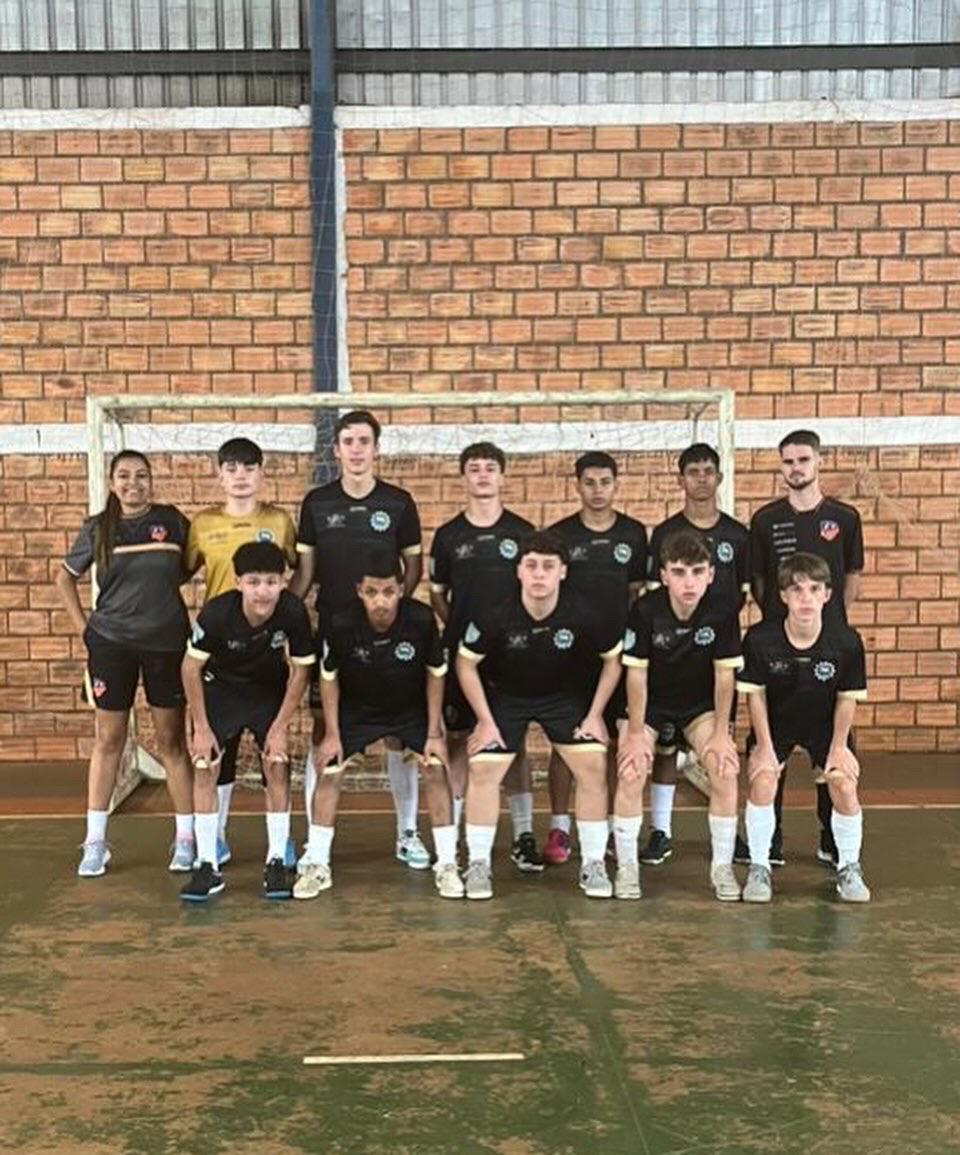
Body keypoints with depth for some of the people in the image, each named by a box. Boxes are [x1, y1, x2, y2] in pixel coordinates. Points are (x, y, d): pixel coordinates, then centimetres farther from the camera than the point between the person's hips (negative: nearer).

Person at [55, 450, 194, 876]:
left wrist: (163, 582, 0)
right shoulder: (97, 528, 1)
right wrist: (82, 626, 5)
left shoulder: (172, 521, -2)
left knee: (171, 740, 5)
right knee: (108, 740, 7)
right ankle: (95, 841, 15)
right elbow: (65, 577, 12)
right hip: (111, 644, 1)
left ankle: (186, 837, 13)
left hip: (167, 642, -1)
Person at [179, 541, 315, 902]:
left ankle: (277, 862, 5)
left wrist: (280, 728, -12)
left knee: (277, 764, -7)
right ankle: (207, 866, 1)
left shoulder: (293, 612, -30)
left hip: (269, 690, 1)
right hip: (220, 689, -1)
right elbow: (191, 667, -17)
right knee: (204, 767, -8)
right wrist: (200, 727, -12)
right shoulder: (216, 613, -33)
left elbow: (300, 671, -14)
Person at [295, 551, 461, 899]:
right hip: (356, 709, 0)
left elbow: (435, 674, -11)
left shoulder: (421, 619, -29)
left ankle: (447, 865, 2)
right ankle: (316, 866, 8)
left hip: (412, 708, 0)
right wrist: (332, 734, -9)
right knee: (328, 771, -6)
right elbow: (329, 678, -10)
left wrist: (434, 733, -10)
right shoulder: (340, 624, -29)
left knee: (435, 769, -11)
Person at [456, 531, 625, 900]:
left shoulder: (587, 616, -26)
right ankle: (478, 865, 4)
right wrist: (485, 720, -10)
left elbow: (613, 659, -7)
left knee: (593, 766, -11)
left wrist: (595, 714, -7)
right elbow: (465, 663, -11)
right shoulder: (495, 617, -28)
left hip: (566, 696, 1)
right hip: (504, 696, -1)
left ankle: (593, 865, 4)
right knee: (483, 769, -12)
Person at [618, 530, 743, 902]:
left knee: (726, 769, -18)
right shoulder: (645, 611, -23)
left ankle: (722, 866, -1)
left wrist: (721, 732, -12)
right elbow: (636, 674, -17)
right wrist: (635, 734, -16)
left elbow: (724, 675, -11)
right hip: (651, 704, -1)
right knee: (631, 771, -20)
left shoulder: (722, 614, -19)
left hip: (700, 704, 1)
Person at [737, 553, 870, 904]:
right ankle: (759, 868, 1)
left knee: (844, 787, -11)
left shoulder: (846, 641, -24)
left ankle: (849, 868, 12)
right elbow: (755, 694, -13)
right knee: (762, 781, -17)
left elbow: (848, 698, -10)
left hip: (825, 724, 1)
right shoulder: (760, 639, -27)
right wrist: (765, 746, -10)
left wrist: (838, 746, -7)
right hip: (774, 722, 0)